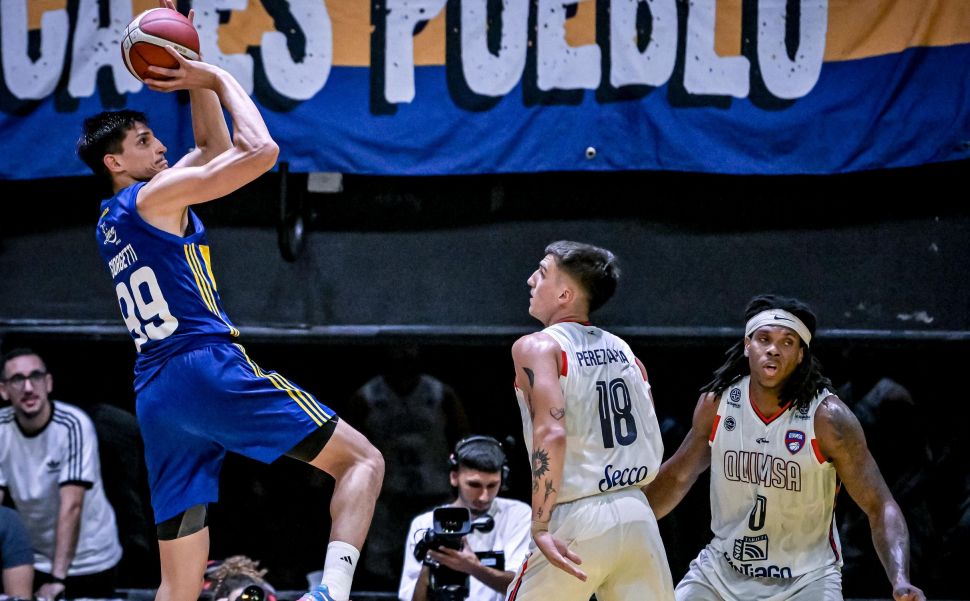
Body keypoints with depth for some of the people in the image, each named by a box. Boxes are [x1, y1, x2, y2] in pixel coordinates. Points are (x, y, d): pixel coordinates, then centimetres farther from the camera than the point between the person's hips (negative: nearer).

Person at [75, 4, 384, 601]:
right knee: (363, 460, -4)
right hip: (209, 367, -8)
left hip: (156, 395, 8)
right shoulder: (156, 196, -2)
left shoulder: (112, 224, 23)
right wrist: (220, 80, 3)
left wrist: (198, 77, 27)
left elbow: (215, 148, 32)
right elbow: (260, 151, -10)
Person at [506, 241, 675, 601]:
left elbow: (552, 433, -20)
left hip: (578, 520, -6)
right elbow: (655, 449, 14)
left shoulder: (537, 347, -5)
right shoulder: (624, 351, 15)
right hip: (637, 515, 6)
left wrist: (540, 526, -22)